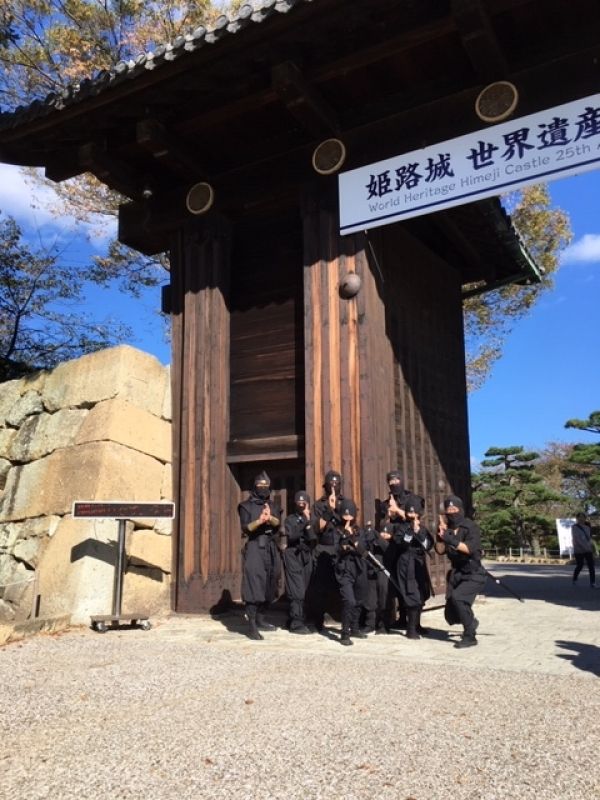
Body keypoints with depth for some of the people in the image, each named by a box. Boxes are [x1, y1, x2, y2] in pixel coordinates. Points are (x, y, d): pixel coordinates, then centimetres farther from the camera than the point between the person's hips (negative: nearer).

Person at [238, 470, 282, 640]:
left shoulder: (272, 505, 15)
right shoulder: (247, 505, 2)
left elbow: (278, 522, -3)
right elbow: (245, 528, -8)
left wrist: (269, 518, -24)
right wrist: (259, 521, -25)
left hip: (271, 548, 5)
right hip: (255, 548, -5)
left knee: (268, 584, 7)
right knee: (254, 585, -12)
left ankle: (260, 619, 20)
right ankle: (251, 626, -14)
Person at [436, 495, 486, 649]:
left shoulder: (470, 527, -13)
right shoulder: (447, 528, 1)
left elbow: (470, 548, -27)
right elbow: (439, 550, -5)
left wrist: (451, 540, -34)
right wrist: (442, 534, -19)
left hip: (473, 574, -6)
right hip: (456, 574, 6)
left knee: (457, 597, -30)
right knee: (450, 615, 6)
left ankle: (470, 637, -13)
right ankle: (471, 622, 41)